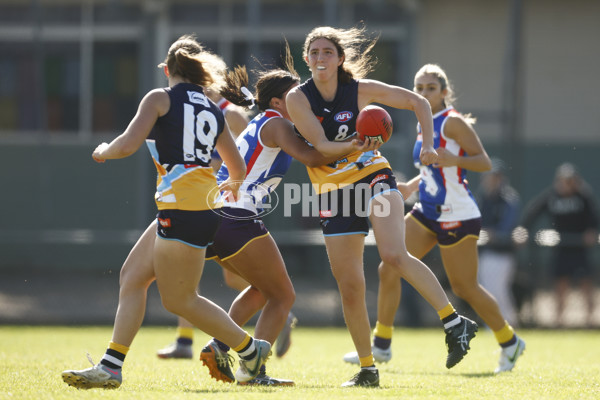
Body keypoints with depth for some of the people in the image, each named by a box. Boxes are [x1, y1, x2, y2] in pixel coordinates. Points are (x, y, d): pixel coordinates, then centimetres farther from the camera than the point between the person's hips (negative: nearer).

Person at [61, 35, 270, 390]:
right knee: (133, 276, 11)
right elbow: (239, 169, 26)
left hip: (181, 209, -8)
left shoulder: (160, 98, -2)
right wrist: (232, 185, 50)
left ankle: (251, 349, 10)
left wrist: (103, 151, 11)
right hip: (205, 207, 8)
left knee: (178, 299, 2)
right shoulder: (214, 113, 17)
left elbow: (129, 144, -12)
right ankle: (111, 367, 7)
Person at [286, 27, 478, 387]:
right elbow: (319, 146, -17)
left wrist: (428, 144, -10)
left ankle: (455, 323, -23)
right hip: (334, 193, 2)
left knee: (393, 254, -28)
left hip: (373, 178, -2)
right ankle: (367, 369, 16)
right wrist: (355, 145, -34)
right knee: (350, 285, 2)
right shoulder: (298, 98, -8)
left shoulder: (361, 89, -7)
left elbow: (418, 102, 2)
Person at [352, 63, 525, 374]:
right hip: (428, 212, 8)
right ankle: (381, 345, 8)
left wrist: (455, 160, -32)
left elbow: (484, 162, -16)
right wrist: (407, 188, 16)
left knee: (464, 287, 0)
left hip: (457, 216, -8)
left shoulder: (453, 122, -12)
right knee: (388, 269, -1)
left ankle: (509, 342, 20)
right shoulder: (424, 125, 12)